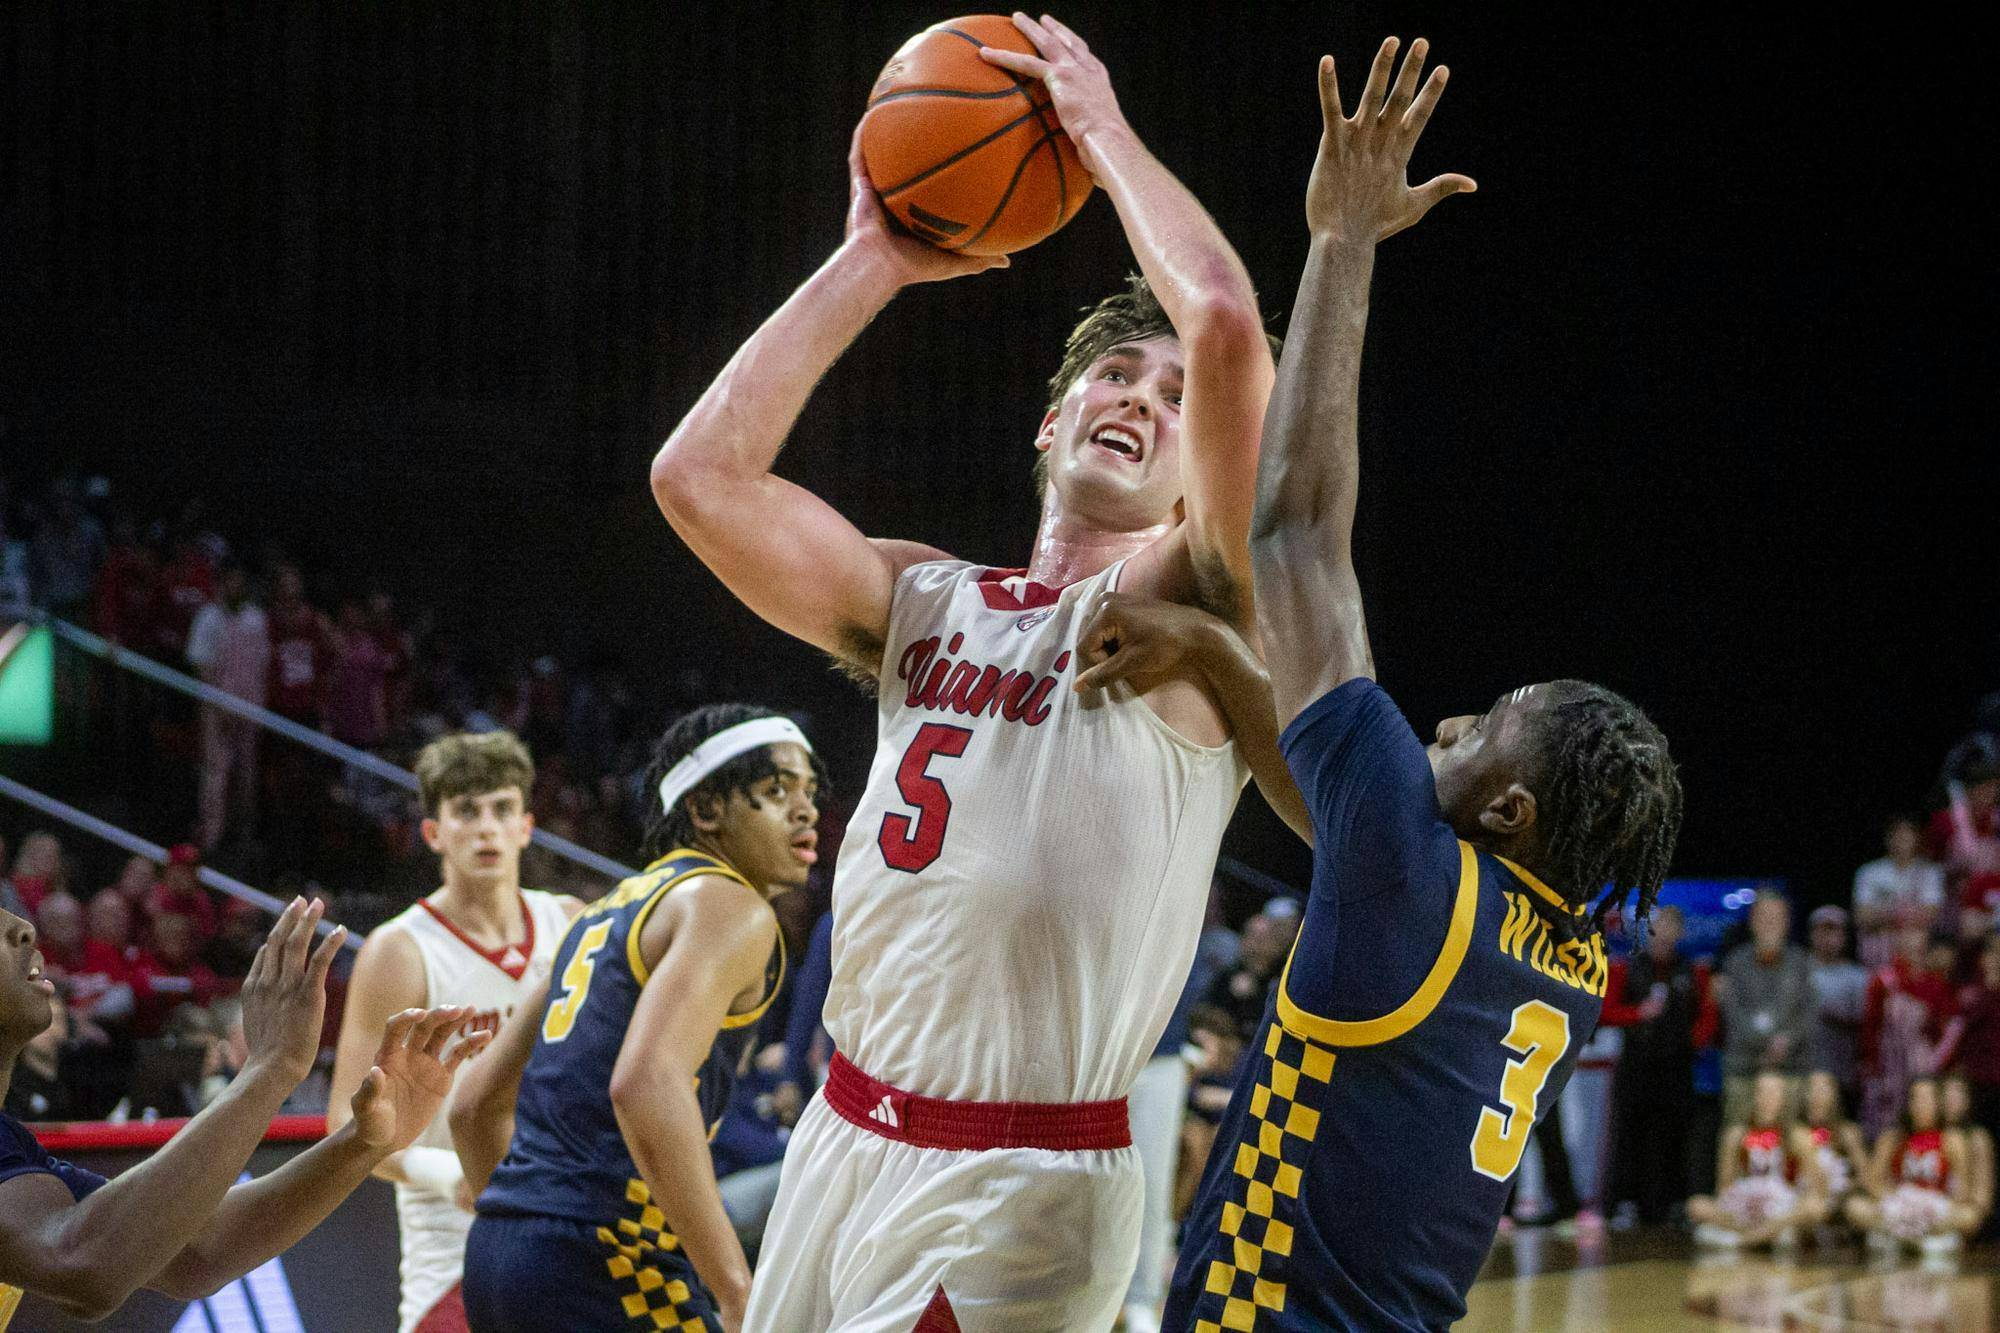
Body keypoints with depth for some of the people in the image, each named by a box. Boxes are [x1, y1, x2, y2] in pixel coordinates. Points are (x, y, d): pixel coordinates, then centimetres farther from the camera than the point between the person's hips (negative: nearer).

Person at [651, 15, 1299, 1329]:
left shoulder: (1188, 608, -5)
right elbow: (701, 474, 2)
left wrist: (1104, 131, -6)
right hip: (844, 1136, 6)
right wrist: (872, 262, 6)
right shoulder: (927, 602, 13)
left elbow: (1228, 327, -20)